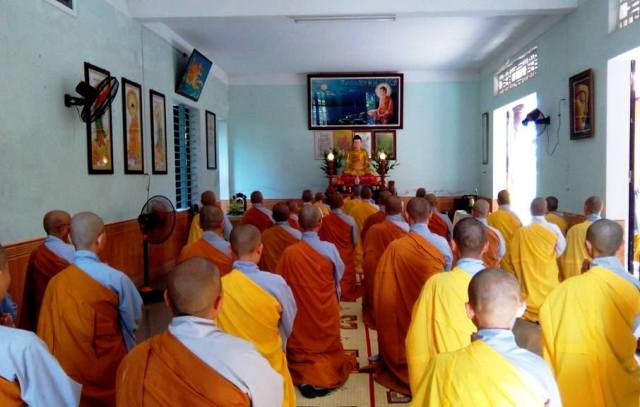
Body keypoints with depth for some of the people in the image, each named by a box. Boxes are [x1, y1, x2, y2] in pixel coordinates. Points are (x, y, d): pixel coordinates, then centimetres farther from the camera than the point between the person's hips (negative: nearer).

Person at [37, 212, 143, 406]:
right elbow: (135, 318, -6)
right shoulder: (116, 279, -20)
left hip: (69, 372, 4)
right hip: (107, 371, -4)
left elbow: (47, 331, 1)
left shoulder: (55, 282, -9)